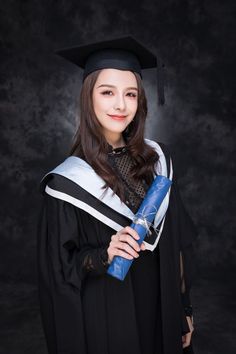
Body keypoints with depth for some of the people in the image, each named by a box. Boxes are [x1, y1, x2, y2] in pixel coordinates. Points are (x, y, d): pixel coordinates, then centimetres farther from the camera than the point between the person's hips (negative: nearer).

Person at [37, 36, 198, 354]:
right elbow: (59, 270, -10)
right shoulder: (68, 182, -16)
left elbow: (178, 242, 1)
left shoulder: (158, 158, -5)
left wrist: (184, 308, 4)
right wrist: (105, 254, -27)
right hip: (104, 320, -3)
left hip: (163, 310, 4)